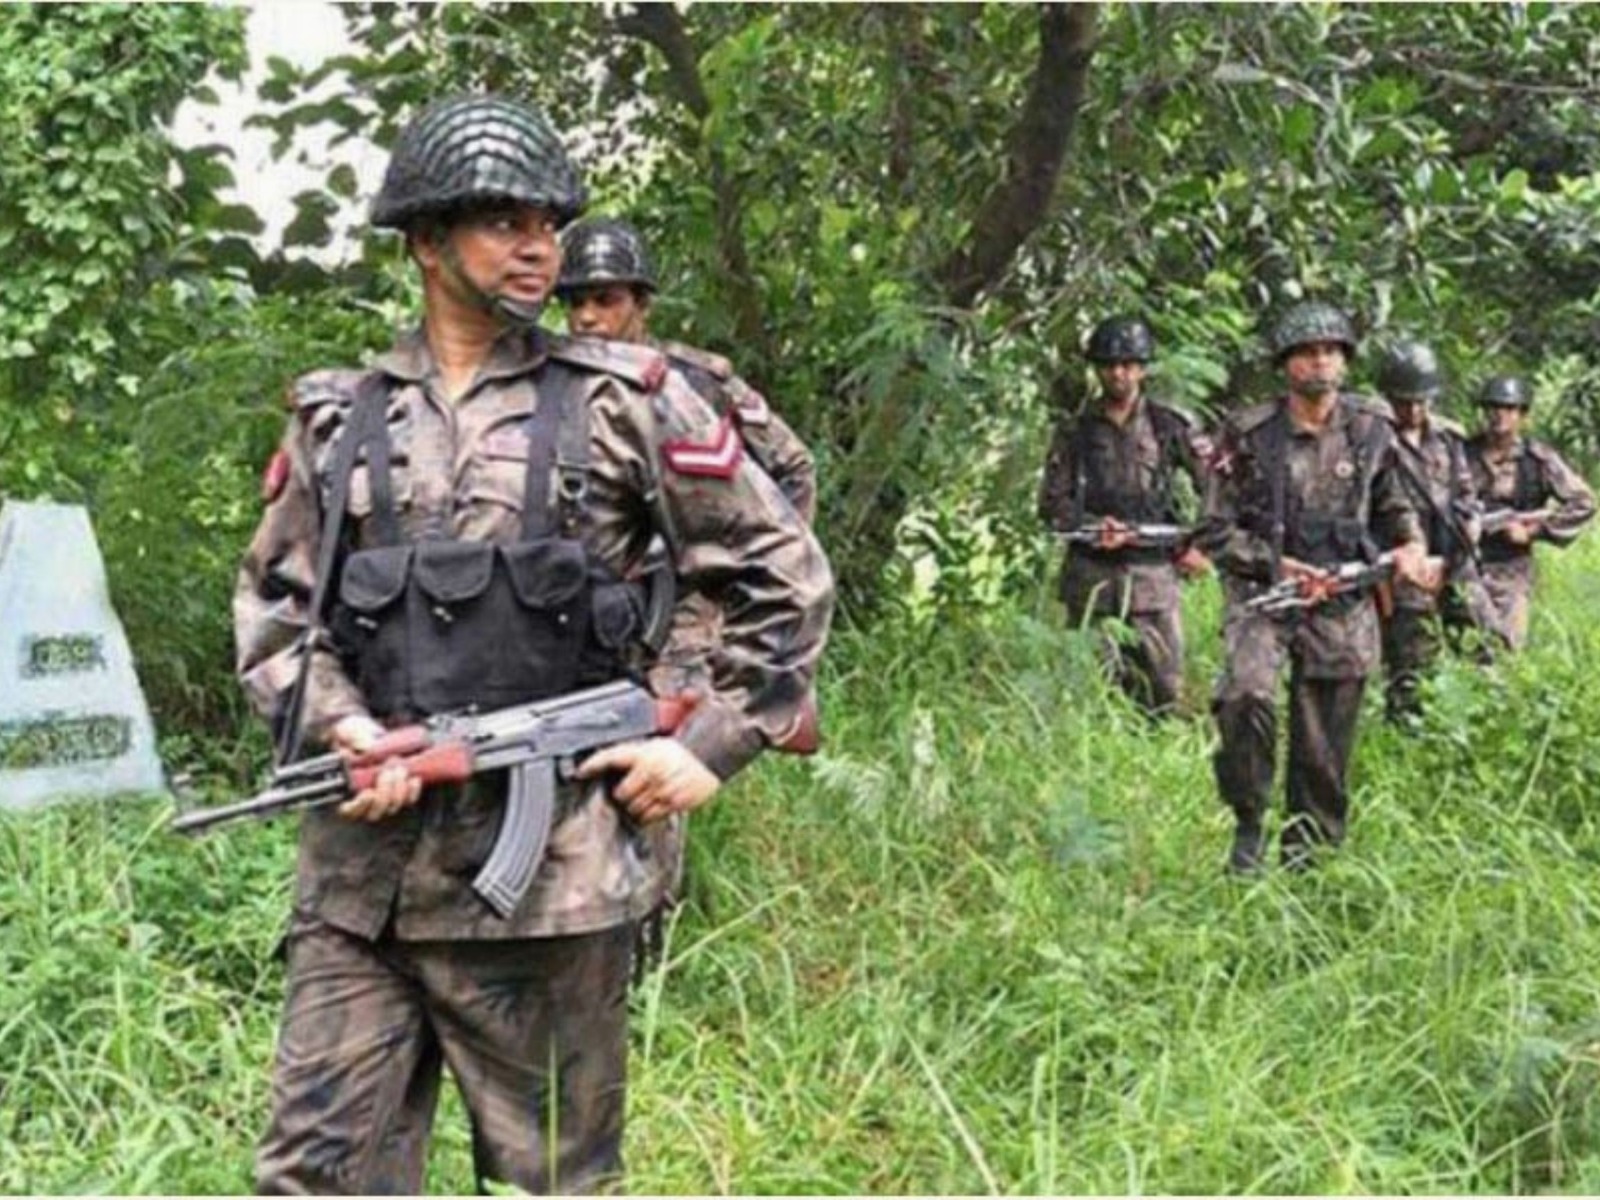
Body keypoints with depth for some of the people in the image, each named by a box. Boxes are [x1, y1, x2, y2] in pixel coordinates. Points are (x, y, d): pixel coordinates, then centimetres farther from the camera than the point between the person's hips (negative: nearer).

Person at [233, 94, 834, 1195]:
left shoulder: (624, 400, 2)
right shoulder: (335, 418, 11)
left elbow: (786, 577, 5)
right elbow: (273, 608, 14)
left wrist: (715, 747, -2)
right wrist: (341, 727, -4)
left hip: (553, 868, -2)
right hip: (361, 864, 3)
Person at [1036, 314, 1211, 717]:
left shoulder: (1172, 426, 4)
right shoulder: (1075, 430, 7)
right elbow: (1051, 502, 5)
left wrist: (1197, 546, -1)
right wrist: (1092, 526, -11)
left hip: (1153, 576, 0)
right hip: (1092, 578, 0)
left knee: (1163, 690, 0)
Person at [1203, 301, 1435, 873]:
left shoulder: (1370, 430, 5)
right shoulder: (1247, 434, -5)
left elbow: (1393, 505, 22)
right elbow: (1217, 528, -2)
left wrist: (1411, 546, 2)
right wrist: (1278, 565, -14)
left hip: (1343, 606, 3)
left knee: (1325, 749, 5)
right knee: (1247, 696, -29)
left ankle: (1306, 854, 22)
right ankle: (1248, 825, -10)